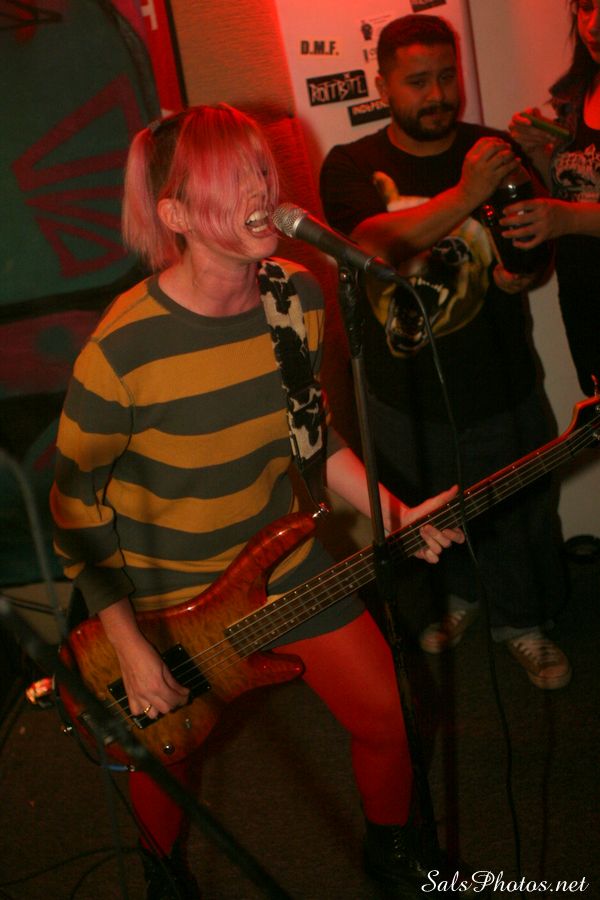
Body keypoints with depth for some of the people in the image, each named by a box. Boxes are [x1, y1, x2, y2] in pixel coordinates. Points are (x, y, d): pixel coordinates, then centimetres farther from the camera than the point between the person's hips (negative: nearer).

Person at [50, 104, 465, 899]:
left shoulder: (298, 296, -10)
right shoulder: (124, 348, -28)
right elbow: (75, 506, -16)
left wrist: (393, 515, -2)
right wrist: (129, 647, -16)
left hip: (283, 561, 4)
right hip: (165, 593, -4)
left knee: (386, 719, 8)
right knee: (169, 759, 17)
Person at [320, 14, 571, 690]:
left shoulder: (496, 153, -4)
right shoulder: (351, 166, -7)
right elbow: (376, 242, -26)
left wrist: (521, 272, -22)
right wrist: (463, 196, -38)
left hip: (498, 392, 0)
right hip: (405, 398, 0)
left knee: (519, 517, 12)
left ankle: (523, 622, 39)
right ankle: (457, 595, 51)